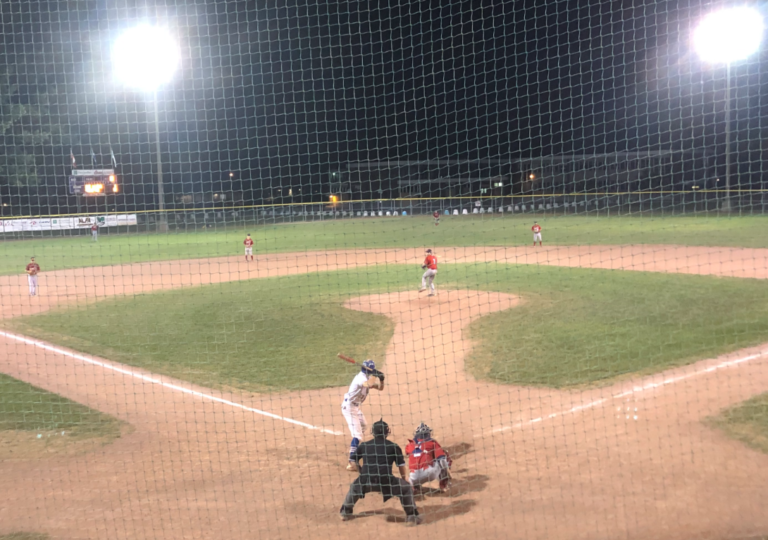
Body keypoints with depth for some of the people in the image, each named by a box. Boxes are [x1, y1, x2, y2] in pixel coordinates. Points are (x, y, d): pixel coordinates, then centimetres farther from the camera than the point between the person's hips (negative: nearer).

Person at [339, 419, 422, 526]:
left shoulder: (364, 445, 19)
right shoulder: (393, 446, 13)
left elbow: (353, 462, 22)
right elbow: (401, 465, 18)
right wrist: (404, 479, 35)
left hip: (365, 482, 3)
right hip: (385, 481, -2)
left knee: (354, 486, 35)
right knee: (406, 487, 19)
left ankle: (345, 512, 39)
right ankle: (412, 516, 14)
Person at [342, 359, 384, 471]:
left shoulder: (367, 378, 8)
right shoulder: (361, 377, -22)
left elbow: (380, 388, 9)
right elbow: (369, 384, -45)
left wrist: (381, 379, -10)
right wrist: (375, 376, -28)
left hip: (356, 406, 10)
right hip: (349, 407, -10)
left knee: (363, 425, 33)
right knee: (357, 434, -20)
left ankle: (356, 447, 54)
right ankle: (352, 463, -26)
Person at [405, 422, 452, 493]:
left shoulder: (409, 445, 14)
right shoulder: (432, 442, 7)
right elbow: (441, 458, 0)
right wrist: (448, 474, 6)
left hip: (414, 478, 5)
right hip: (430, 473, -5)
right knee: (445, 456, 20)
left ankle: (415, 487, 10)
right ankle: (444, 485, 16)